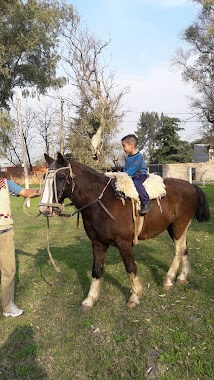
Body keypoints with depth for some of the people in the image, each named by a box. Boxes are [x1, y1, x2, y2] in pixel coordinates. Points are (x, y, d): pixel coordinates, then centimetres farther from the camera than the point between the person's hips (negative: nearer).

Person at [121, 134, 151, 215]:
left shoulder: (138, 156, -14)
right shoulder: (128, 157, 12)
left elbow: (133, 169, -23)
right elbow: (125, 168, 16)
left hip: (140, 175, -9)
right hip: (130, 176, 9)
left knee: (136, 183, -37)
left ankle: (146, 203, -32)